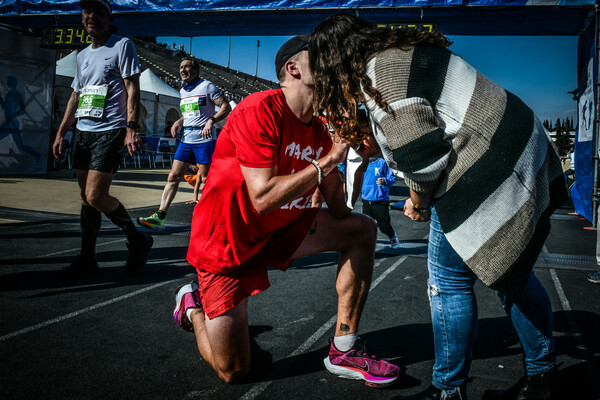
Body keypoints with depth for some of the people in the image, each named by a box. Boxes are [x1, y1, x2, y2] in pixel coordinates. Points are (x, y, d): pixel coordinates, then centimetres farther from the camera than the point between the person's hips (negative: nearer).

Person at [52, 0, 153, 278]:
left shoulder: (122, 46, 0)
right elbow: (75, 97, 23)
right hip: (83, 132, 7)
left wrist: (131, 128, -19)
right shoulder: (82, 56, 20)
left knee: (96, 196, -15)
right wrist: (61, 133, 18)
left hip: (109, 132, -7)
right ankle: (87, 260, 14)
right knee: (86, 197, 7)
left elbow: (132, 89, -8)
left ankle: (137, 240, 5)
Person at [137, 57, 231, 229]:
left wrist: (211, 121, -21)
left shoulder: (206, 86, -3)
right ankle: (160, 217, 0)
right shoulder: (183, 91, 17)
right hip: (186, 139, 7)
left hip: (204, 139, -7)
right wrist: (178, 123, 10)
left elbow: (226, 107, -7)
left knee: (206, 179, -3)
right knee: (173, 176, 0)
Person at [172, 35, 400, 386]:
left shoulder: (320, 129, -1)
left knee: (362, 230, -4)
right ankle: (193, 305, 29)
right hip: (226, 242, -7)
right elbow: (263, 199, -31)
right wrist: (329, 159, -28)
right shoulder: (259, 110, -23)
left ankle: (344, 351, 0)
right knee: (233, 371, -3)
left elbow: (337, 209, -3)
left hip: (278, 231, 7)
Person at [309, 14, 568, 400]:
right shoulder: (400, 55, 21)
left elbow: (418, 147, -18)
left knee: (450, 279, -1)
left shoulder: (381, 68, -11)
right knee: (511, 271, 17)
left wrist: (419, 199, -2)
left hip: (489, 167, -10)